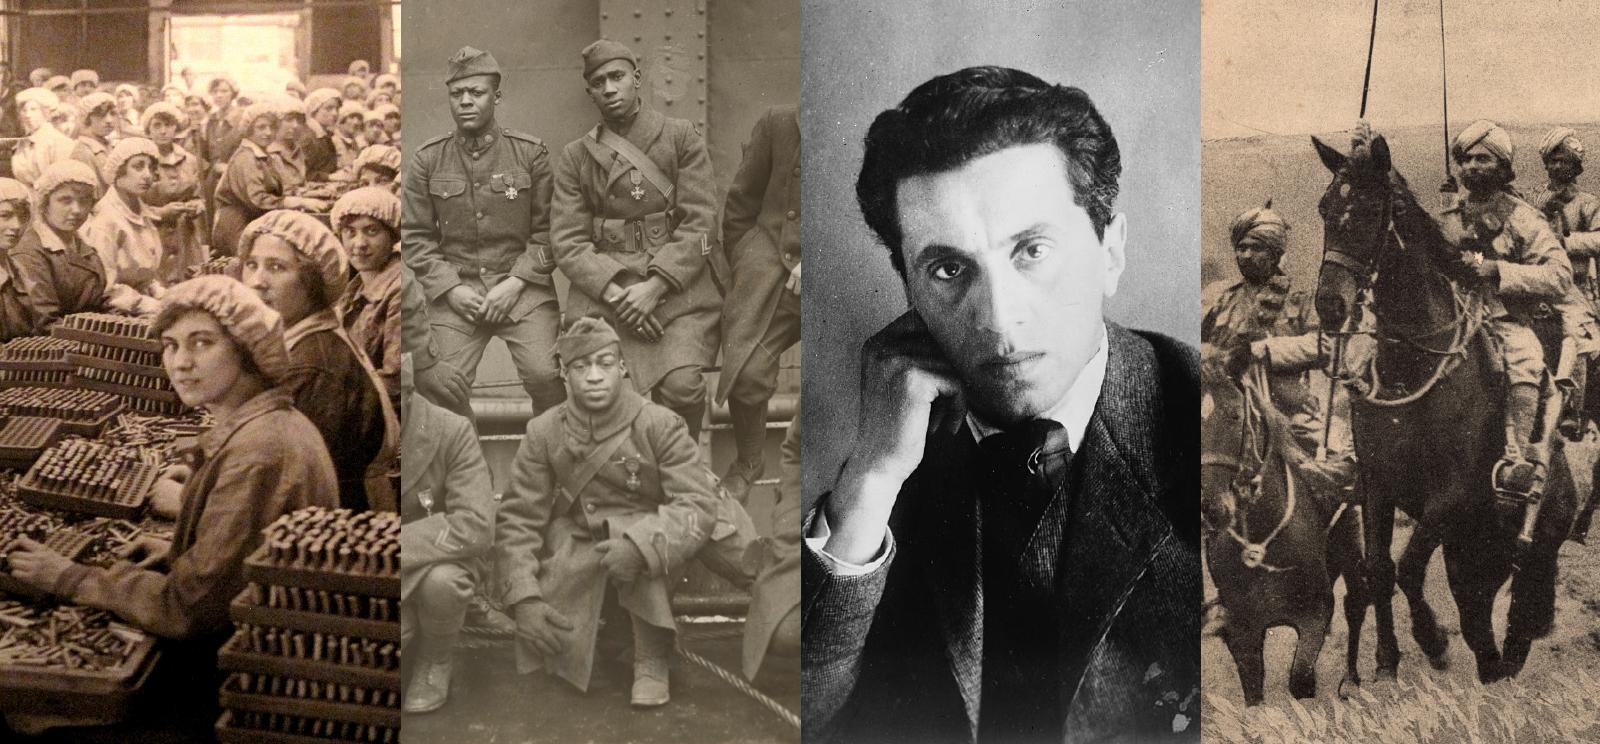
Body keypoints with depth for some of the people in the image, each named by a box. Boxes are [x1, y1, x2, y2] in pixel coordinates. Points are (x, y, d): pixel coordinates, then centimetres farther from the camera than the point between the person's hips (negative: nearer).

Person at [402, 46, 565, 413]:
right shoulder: (427, 160, 5)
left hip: (523, 286, -1)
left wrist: (516, 283, -10)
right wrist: (449, 288, -6)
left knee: (545, 375, -16)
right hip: (455, 290, 1)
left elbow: (548, 229, 1)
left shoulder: (531, 153, 1)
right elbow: (415, 235, 5)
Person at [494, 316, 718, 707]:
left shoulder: (660, 425, -13)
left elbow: (698, 504, -22)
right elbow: (517, 518, -10)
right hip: (577, 553, 2)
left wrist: (640, 545, -40)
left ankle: (653, 660, -16)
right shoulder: (544, 432, -7)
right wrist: (524, 599, -24)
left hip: (648, 574, -2)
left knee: (645, 537, -37)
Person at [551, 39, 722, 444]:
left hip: (677, 282, -1)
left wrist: (654, 286, -14)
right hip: (603, 286, 1)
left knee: (682, 385, -23)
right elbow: (568, 242, 4)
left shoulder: (681, 137, 7)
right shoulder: (575, 156, 12)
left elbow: (699, 224, -2)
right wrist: (613, 294, -13)